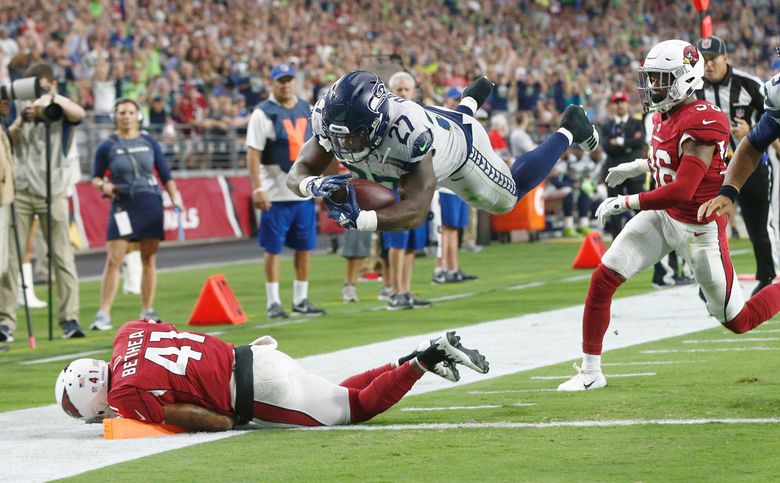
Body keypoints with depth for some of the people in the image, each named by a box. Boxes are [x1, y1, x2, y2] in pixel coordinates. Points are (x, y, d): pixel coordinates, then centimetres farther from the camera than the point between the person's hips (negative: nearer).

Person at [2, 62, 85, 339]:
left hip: (53, 191, -3)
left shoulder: (60, 108, 0)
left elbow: (79, 114, -22)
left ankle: (70, 319, -4)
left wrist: (51, 99, -37)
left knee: (62, 256, -4)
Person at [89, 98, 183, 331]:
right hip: (123, 205, -2)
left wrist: (176, 198, 1)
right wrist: (103, 185, -13)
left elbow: (165, 175, 12)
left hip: (150, 204, 2)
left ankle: (147, 311, 12)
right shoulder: (107, 147, 3)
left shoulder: (150, 143, 8)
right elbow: (96, 177, 9)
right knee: (113, 260, -10)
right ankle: (103, 314, -9)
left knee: (149, 260, 4)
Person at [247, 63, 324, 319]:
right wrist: (257, 188, -18)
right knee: (273, 248, -1)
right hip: (276, 193, -5)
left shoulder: (307, 110, 10)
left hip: (304, 191, 5)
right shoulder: (263, 113, -7)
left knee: (305, 247, 8)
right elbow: (253, 154, -11)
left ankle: (301, 299, 17)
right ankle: (273, 302, 5)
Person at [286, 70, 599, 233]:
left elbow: (416, 212, -54)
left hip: (460, 143, -5)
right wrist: (315, 185, -60)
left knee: (506, 198, 21)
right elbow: (297, 174, -36)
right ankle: (471, 101, 63)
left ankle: (568, 131, 36)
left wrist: (359, 220, -69)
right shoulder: (330, 118, -38)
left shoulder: (410, 131, -51)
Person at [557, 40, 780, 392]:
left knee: (737, 320, 2)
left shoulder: (702, 122, -26)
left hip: (699, 227, -8)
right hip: (663, 217, 8)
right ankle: (590, 373, 3)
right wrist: (641, 167, 16)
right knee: (602, 280, -5)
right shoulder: (665, 116, 1)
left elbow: (681, 191, -31)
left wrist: (625, 203, -25)